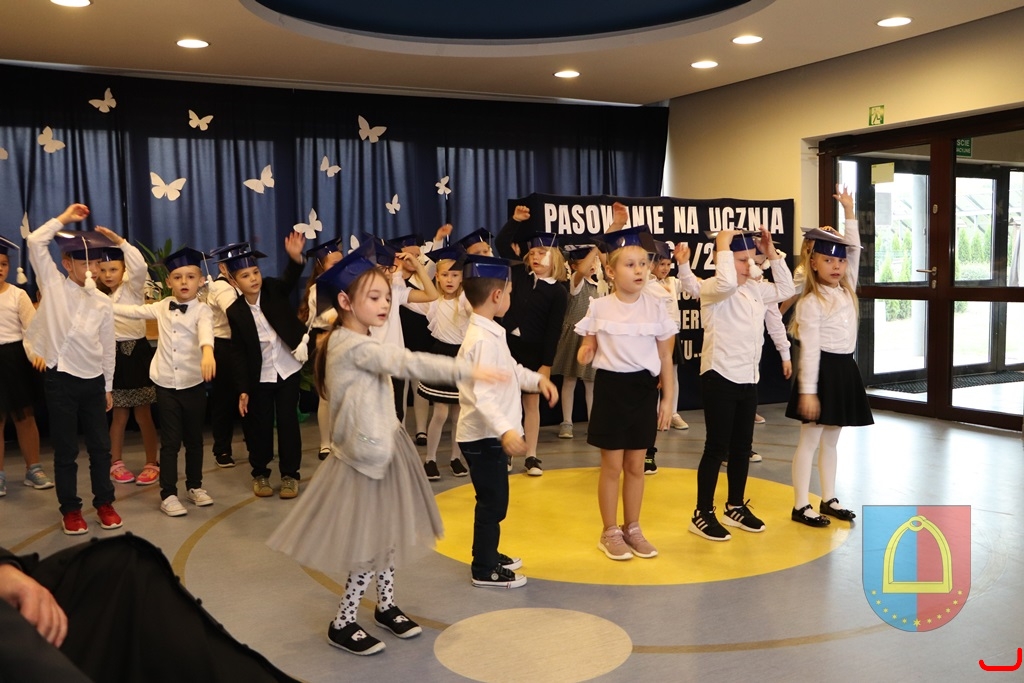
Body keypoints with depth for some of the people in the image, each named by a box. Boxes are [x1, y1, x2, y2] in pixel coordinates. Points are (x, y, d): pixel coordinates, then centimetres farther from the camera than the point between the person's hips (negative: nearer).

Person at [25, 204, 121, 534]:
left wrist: (108, 387, 11)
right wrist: (64, 218, -3)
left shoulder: (102, 302, 4)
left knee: (100, 446, 9)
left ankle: (104, 503, 23)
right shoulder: (53, 285, -1)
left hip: (93, 381, 3)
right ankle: (70, 509, 18)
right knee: (66, 449, 5)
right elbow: (35, 242, -10)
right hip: (61, 379, -2)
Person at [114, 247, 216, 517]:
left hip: (193, 385, -1)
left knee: (194, 438, 12)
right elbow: (133, 311, 18)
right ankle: (168, 494, 9)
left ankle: (194, 485, 28)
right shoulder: (161, 308, 5)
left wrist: (207, 352, -51)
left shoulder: (202, 310, -9)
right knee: (170, 441, 2)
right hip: (166, 385, 2)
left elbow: (206, 330, -31)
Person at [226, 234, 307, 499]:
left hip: (288, 370, 0)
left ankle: (290, 474, 17)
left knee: (288, 422, 5)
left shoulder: (273, 290, -6)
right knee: (260, 426, 8)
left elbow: (291, 279, -27)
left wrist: (295, 257, -49)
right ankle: (260, 474, 25)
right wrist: (242, 389, -9)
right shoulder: (235, 312, -7)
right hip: (260, 377, 0)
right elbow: (240, 354, -6)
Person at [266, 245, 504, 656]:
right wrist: (467, 370, -34)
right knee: (370, 541, 0)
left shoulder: (358, 344, 11)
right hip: (367, 456, -10)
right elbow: (409, 363, -31)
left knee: (387, 532, 17)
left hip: (383, 448, 10)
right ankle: (343, 624, 14)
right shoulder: (354, 346, -22)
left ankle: (385, 606, 32)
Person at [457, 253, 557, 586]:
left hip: (489, 434, 10)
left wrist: (538, 380, 10)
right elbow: (482, 396, -32)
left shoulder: (490, 333, 10)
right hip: (484, 436, -10)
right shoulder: (483, 340, -23)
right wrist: (505, 431, -41)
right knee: (492, 502, 1)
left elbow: (510, 369, 23)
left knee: (494, 499, 21)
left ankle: (488, 555, 36)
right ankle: (484, 570, 14)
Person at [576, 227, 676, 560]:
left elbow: (665, 357, 5)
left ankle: (632, 528, 27)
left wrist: (667, 398, 4)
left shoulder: (655, 308, 0)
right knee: (612, 466, 5)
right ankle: (610, 532, 20)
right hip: (611, 387, -2)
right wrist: (585, 353, -16)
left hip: (644, 388, 2)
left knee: (636, 465, 12)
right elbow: (588, 348, 7)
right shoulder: (599, 308, -5)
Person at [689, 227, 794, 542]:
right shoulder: (711, 289, -12)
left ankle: (736, 506, 28)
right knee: (717, 447, -3)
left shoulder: (756, 290, 12)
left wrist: (771, 251, 13)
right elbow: (727, 283, -34)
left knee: (742, 446, 14)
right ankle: (702, 514, 7)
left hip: (749, 379, 8)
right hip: (720, 378, -8)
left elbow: (786, 289, 19)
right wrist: (723, 245, -21)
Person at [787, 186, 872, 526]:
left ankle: (829, 500, 24)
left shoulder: (847, 290, 9)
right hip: (822, 370, -7)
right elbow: (809, 349, -16)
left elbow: (855, 250, 10)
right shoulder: (810, 303, -12)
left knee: (831, 440, 15)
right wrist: (808, 390, -19)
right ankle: (801, 506, 4)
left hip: (845, 369, 8)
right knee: (810, 440, -2)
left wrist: (849, 212, 6)